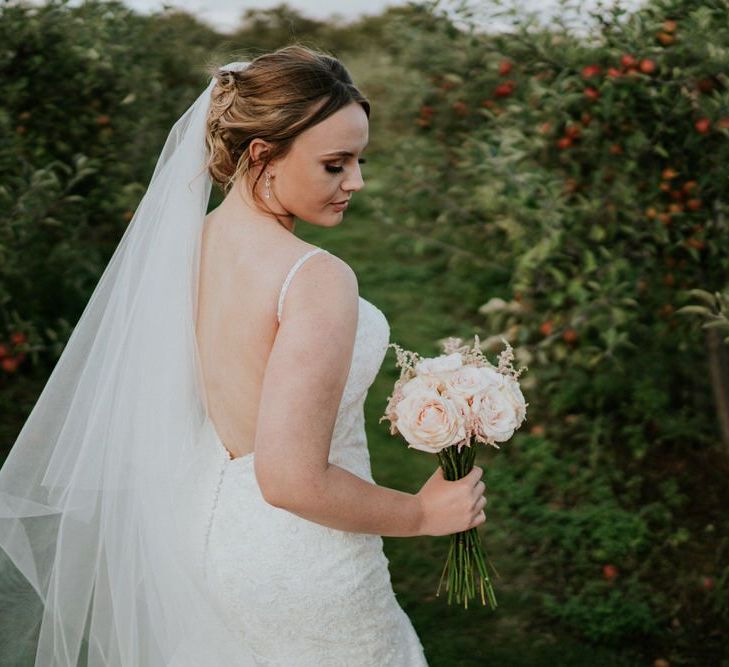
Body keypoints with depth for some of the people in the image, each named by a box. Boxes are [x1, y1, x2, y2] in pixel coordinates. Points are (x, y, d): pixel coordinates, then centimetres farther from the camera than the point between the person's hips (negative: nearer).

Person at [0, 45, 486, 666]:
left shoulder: (185, 243, -3)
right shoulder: (316, 279, -27)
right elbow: (291, 480, -29)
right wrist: (424, 512, -15)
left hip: (202, 531, 7)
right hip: (298, 562, -7)